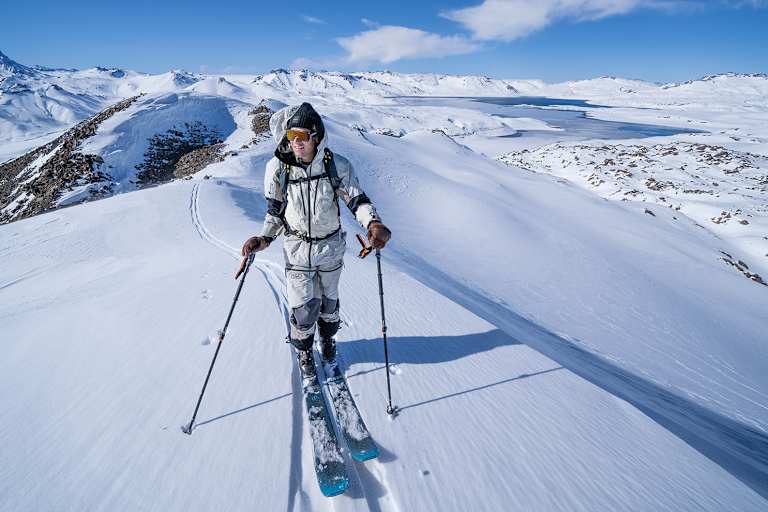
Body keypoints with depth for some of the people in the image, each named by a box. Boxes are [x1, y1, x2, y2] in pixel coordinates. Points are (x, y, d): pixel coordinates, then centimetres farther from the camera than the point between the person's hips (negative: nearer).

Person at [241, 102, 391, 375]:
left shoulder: (337, 165, -17)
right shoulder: (277, 168, -13)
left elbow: (357, 199, -11)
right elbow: (275, 210, 0)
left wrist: (374, 223, -30)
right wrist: (265, 238, -14)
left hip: (331, 246, 1)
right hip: (297, 247, 0)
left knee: (328, 299, 20)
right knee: (303, 307, 1)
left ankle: (327, 338, 52)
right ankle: (303, 349, 34)